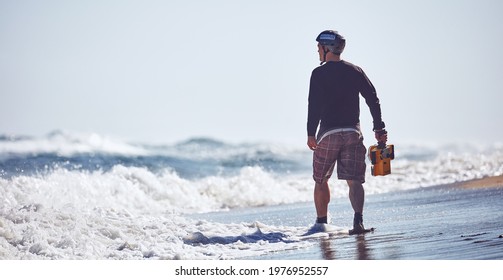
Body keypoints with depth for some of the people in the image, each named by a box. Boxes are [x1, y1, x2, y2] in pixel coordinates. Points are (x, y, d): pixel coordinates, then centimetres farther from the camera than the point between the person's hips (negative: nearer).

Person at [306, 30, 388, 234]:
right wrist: (379, 128, 10)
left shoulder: (319, 73, -3)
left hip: (328, 132, -3)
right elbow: (373, 99, 6)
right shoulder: (355, 71, 9)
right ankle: (358, 218, -23)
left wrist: (311, 133, -11)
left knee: (321, 180, 13)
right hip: (353, 132, 3)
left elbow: (314, 105, -11)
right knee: (354, 180, -2)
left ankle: (321, 223, 17)